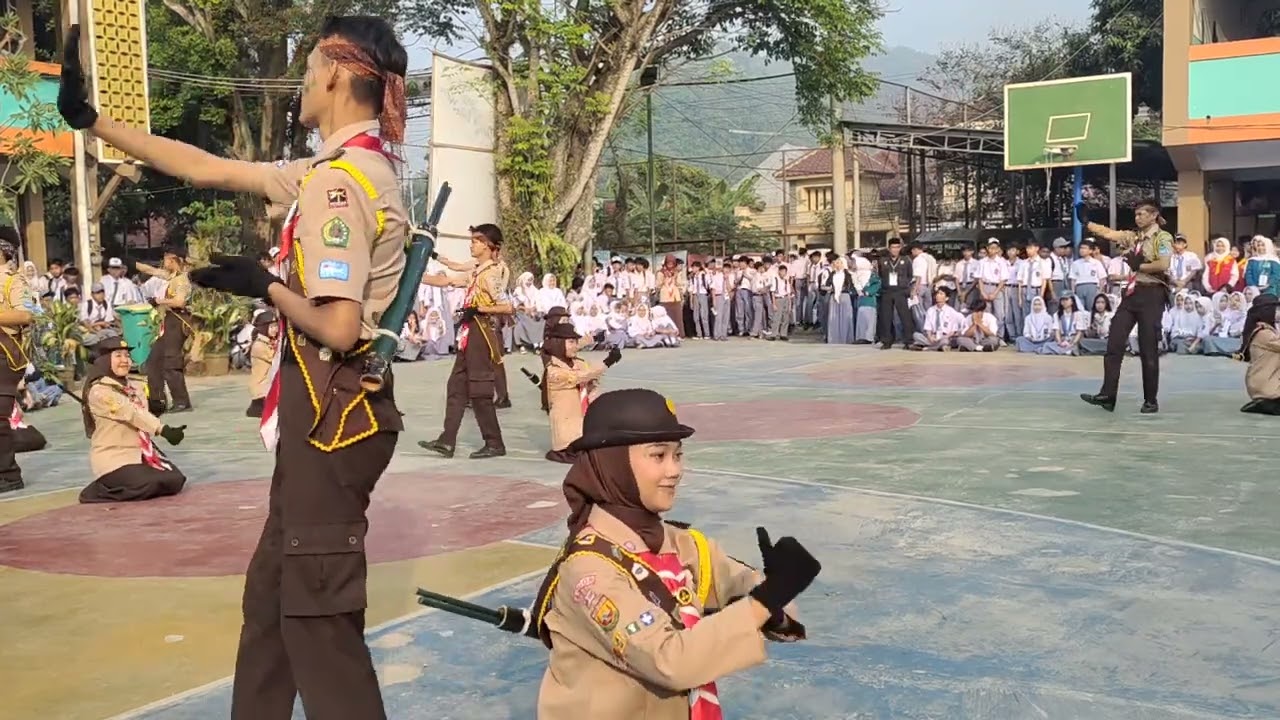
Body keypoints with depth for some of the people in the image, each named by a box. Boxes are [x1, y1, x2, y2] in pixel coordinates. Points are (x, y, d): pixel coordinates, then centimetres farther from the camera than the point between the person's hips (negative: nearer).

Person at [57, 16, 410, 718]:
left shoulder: (337, 179, -18)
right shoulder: (351, 167, 11)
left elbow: (338, 328, -26)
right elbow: (206, 168, 17)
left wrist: (263, 283, -10)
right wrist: (91, 120, 20)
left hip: (332, 408, -10)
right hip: (330, 406, 10)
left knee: (317, 610, 0)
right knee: (271, 592, 20)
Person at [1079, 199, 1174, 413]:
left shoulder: (1163, 237, -6)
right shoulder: (1132, 236, 16)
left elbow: (1163, 265, -19)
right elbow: (1108, 233, 12)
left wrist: (1139, 265, -9)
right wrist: (1085, 222, 7)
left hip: (1151, 294, -7)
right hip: (1131, 293, 7)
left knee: (1148, 349, -2)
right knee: (1114, 343, 0)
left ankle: (1151, 400, 8)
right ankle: (1107, 395, 0)